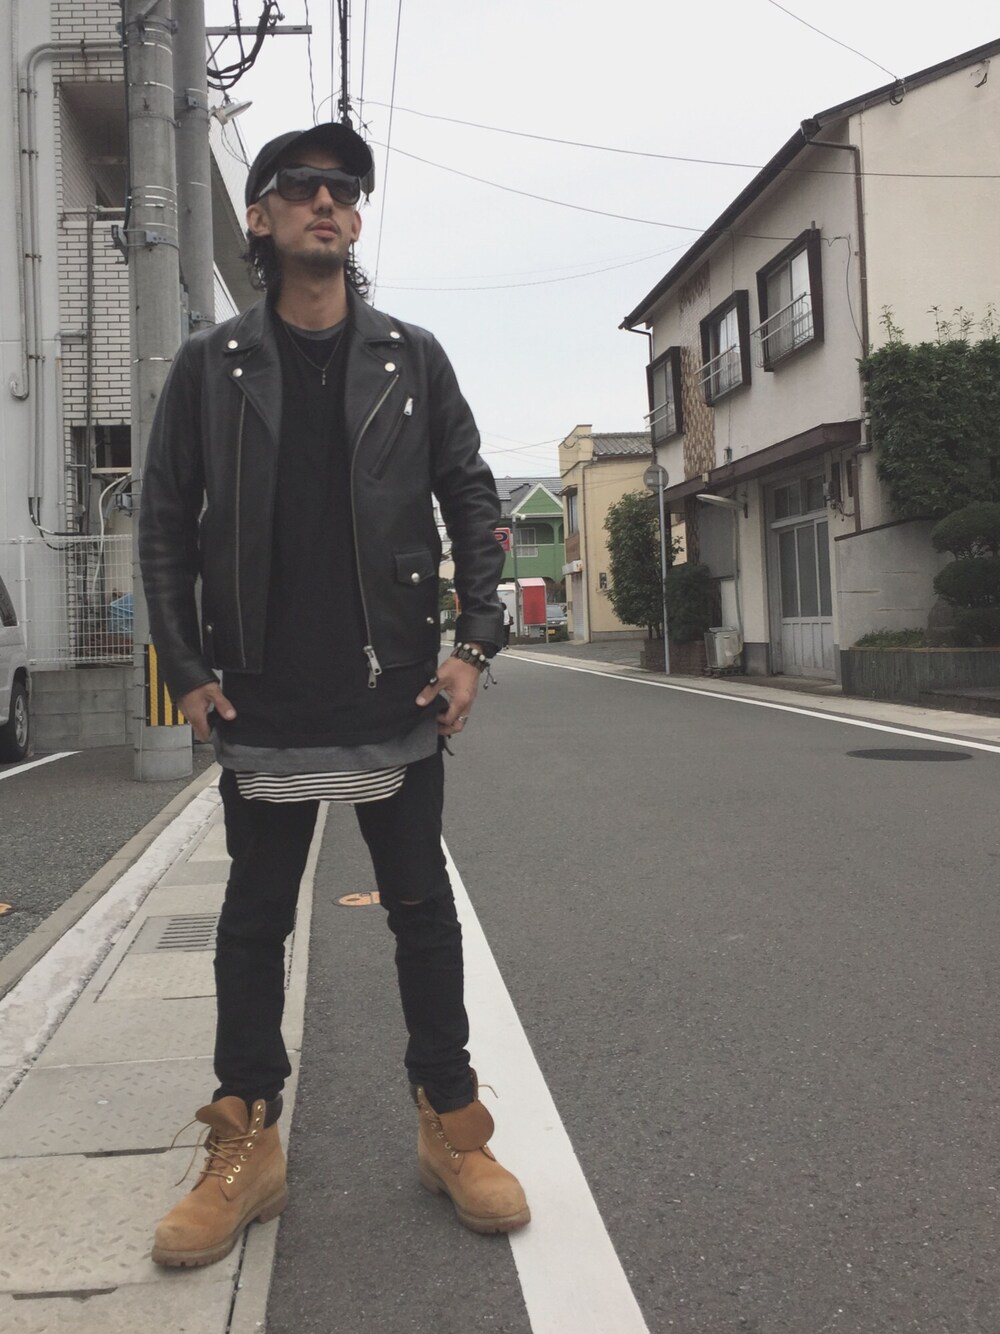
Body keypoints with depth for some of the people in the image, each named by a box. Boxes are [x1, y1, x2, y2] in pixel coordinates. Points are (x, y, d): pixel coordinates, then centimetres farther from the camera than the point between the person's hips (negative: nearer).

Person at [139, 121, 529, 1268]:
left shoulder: (412, 357, 6)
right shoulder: (210, 365, 4)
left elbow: (471, 503, 6)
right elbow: (166, 523, 4)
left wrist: (473, 645, -3)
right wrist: (186, 669, -2)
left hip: (397, 695, 0)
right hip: (263, 702, 0)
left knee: (422, 911, 9)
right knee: (255, 917, 9)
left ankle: (452, 1130, 24)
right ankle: (244, 1149, 24)